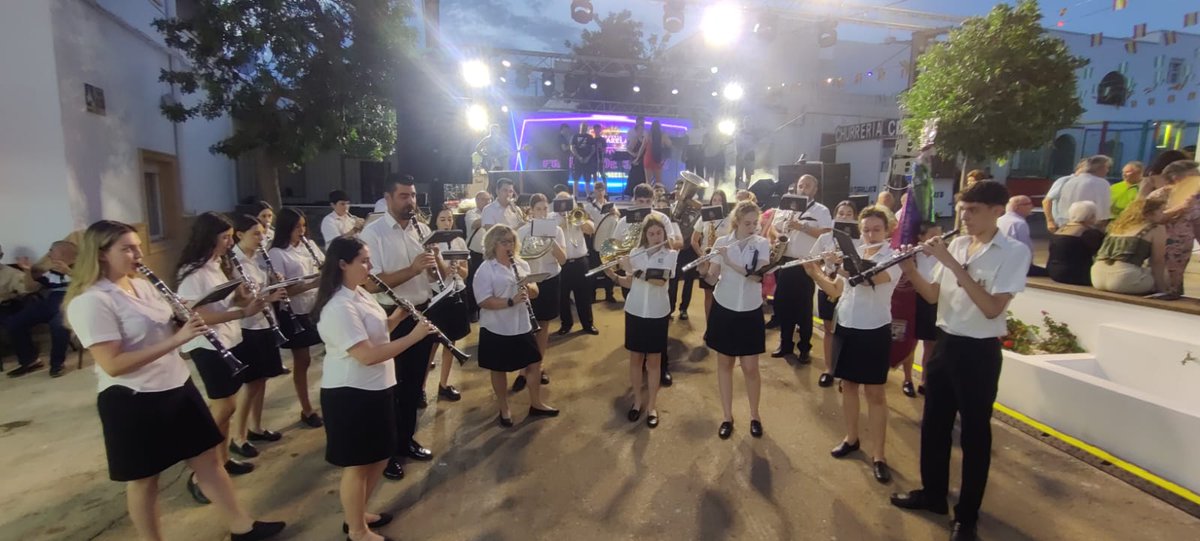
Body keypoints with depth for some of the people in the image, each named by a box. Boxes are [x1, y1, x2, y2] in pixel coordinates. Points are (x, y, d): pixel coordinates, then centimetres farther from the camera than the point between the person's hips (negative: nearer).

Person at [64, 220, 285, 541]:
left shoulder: (142, 285, 6)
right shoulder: (89, 302, -18)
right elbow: (112, 365, -24)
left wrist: (187, 320, -5)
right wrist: (176, 339, -28)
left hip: (178, 387, 8)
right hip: (133, 403, -7)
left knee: (208, 458, 14)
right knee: (144, 478, 11)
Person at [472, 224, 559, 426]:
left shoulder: (522, 265, 5)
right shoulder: (485, 269, -12)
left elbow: (535, 292, 8)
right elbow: (484, 302, -19)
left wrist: (528, 287, -15)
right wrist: (511, 301, -30)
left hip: (522, 326, 5)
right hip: (497, 329, -5)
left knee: (535, 364, 11)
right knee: (499, 369, 10)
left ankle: (536, 404, 30)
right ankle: (504, 410, 29)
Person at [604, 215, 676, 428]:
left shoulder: (670, 254, -6)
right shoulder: (636, 253, 3)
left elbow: (660, 280, -22)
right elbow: (629, 283, 6)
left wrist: (633, 269, -24)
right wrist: (613, 275, -12)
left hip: (657, 314, -3)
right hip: (634, 311, 3)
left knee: (653, 361, 7)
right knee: (635, 358, 11)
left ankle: (652, 405, 20)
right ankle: (637, 401, 27)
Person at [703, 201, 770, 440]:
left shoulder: (762, 244, -5)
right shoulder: (722, 242, -4)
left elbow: (758, 275, -20)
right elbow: (712, 277, -7)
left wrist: (729, 261, -28)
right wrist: (707, 268, -29)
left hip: (750, 313, -1)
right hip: (724, 309, 1)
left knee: (750, 368, 4)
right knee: (724, 364, 10)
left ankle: (754, 415, 26)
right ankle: (728, 416, 24)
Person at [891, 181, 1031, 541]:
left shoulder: (1014, 252, -12)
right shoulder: (955, 244, 5)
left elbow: (992, 308, -22)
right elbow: (934, 296, 6)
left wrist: (952, 263, -25)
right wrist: (911, 271, -12)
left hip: (979, 352, -6)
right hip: (944, 344, 6)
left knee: (974, 433, 7)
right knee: (933, 424, 15)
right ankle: (933, 493, 34)